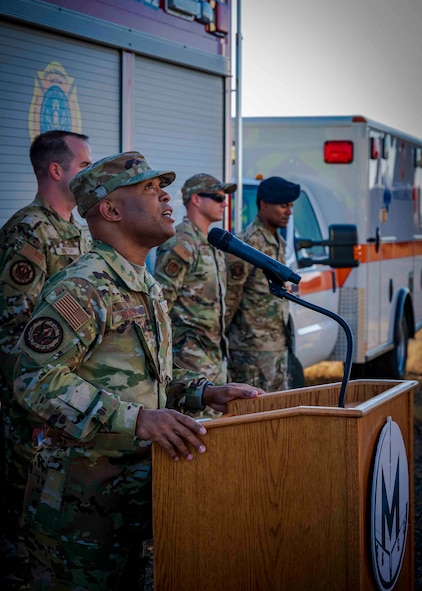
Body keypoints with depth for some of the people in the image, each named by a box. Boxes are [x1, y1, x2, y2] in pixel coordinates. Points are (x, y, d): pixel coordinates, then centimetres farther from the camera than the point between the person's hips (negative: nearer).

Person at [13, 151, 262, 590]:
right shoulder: (82, 287, -17)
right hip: (79, 504, -9)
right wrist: (136, 419, -31)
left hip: (132, 496, 9)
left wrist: (205, 393, 8)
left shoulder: (147, 288, 15)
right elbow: (37, 378, -24)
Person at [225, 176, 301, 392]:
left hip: (277, 344, 9)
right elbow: (230, 295, -16)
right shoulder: (249, 243, -16)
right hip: (253, 345, -9)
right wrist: (221, 336, -14)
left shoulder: (278, 243, 14)